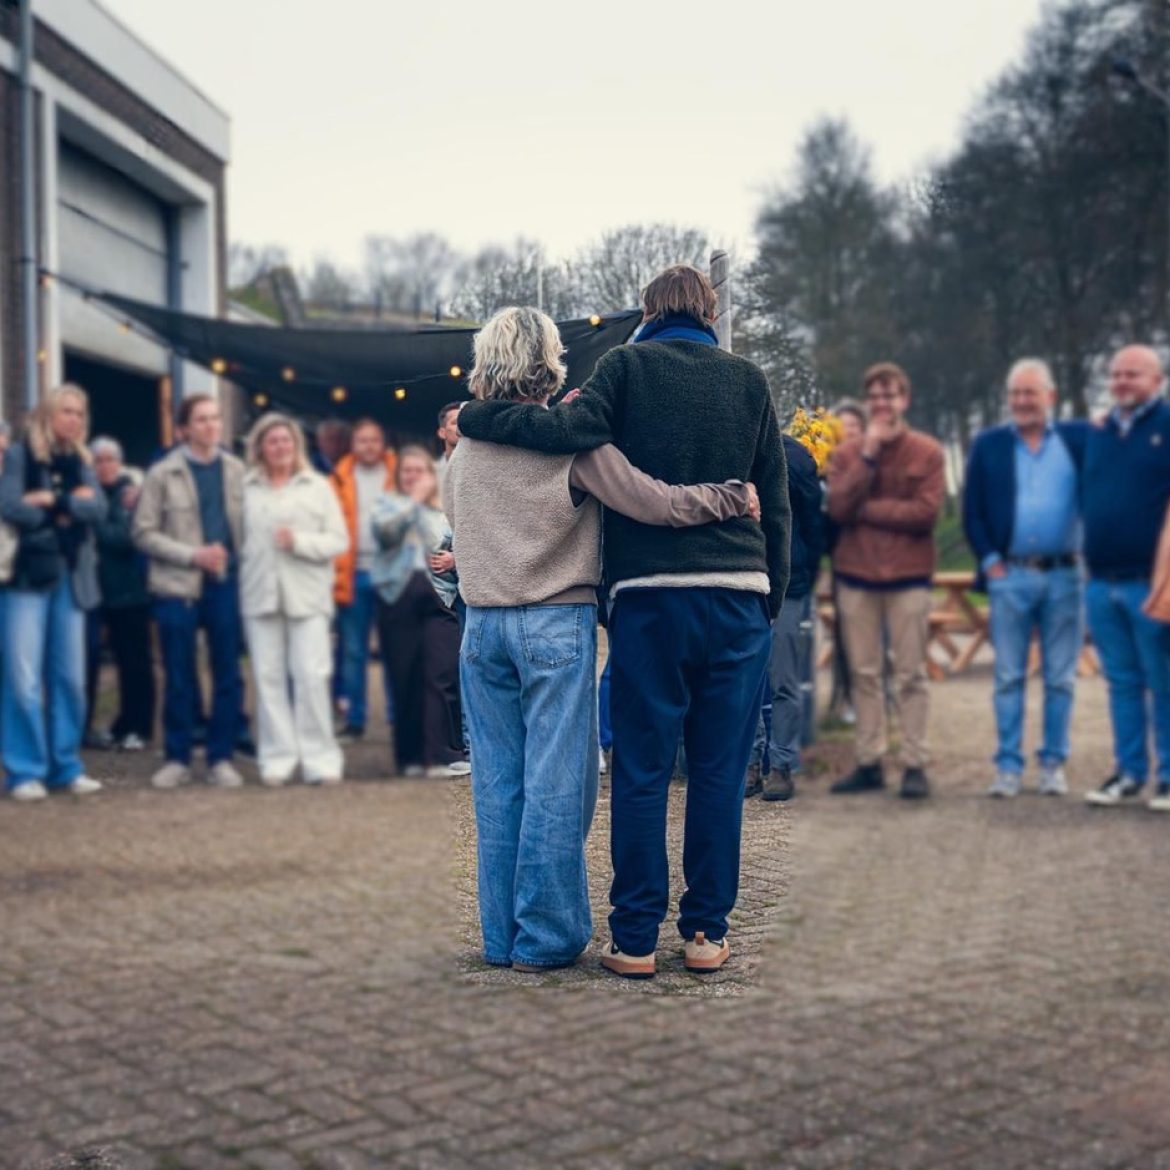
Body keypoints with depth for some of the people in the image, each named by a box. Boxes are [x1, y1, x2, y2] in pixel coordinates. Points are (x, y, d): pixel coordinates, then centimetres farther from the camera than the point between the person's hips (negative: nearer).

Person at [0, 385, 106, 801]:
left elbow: (98, 508, -1)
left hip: (71, 577, 5)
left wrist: (51, 500, -12)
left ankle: (66, 765, 15)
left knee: (70, 677, 7)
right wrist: (69, 506, -6)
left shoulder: (81, 461, 15)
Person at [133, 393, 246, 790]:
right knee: (178, 678, 5)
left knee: (227, 675, 5)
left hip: (227, 583, 2)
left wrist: (242, 564, -5)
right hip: (178, 586, -2)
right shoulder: (162, 474, -2)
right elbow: (144, 533, -4)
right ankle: (177, 758, 16)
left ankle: (221, 758, 14)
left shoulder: (236, 470, 6)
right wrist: (193, 555, -13)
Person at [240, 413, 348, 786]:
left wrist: (300, 541, -9)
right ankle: (277, 758, 8)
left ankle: (320, 757, 0)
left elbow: (339, 540, 4)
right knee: (268, 677, 1)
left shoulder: (318, 487, 10)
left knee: (312, 676, -5)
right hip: (260, 594, 1)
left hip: (307, 595, -1)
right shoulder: (245, 489, 8)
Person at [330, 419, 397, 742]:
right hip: (353, 575, 1)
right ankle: (354, 721, 12)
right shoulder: (340, 478, 7)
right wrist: (335, 571, -8)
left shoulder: (398, 475, 6)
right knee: (353, 651, 5)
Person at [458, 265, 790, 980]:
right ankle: (708, 933, 12)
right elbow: (775, 504, 11)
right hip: (740, 597, 2)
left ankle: (635, 940, 7)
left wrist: (473, 417, -4)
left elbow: (574, 430, -16)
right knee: (720, 772, 7)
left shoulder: (627, 365, 3)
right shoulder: (749, 379, 11)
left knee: (641, 773, 4)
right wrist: (772, 600, 18)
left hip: (649, 595, -2)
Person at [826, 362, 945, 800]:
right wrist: (869, 453, -10)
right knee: (864, 674, 6)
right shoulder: (847, 453, 8)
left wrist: (864, 510, -9)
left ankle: (915, 764, 4)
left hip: (908, 576, -3)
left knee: (911, 676, 0)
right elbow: (837, 507, -7)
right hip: (855, 575, 3)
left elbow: (925, 512, -12)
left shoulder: (927, 452, 0)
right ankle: (869, 762, 13)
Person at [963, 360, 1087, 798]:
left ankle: (1053, 764, 15)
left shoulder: (1077, 438, 6)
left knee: (1060, 679, 6)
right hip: (1009, 577, 0)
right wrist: (989, 561, -2)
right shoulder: (988, 444, 7)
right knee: (1009, 677, 3)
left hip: (1064, 576, 0)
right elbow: (972, 511, 5)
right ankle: (1008, 766, 8)